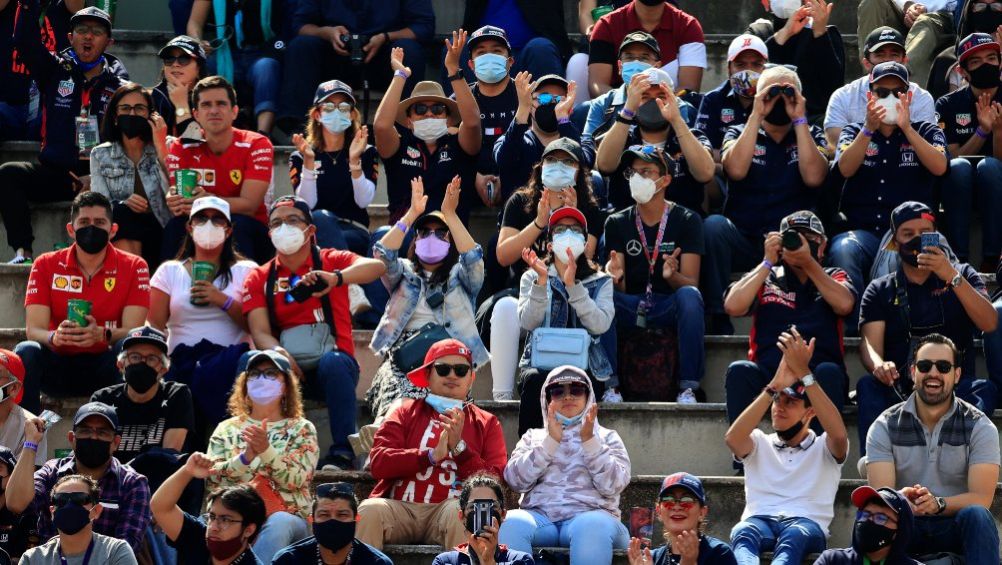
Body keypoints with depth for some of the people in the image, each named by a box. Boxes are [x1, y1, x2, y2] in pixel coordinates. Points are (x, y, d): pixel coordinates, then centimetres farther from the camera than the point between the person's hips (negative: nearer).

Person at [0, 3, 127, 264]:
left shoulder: (119, 84, 6)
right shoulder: (55, 71, 11)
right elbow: (25, 42, -3)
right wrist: (29, 5, -16)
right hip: (55, 172, 2)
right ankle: (23, 251, -24)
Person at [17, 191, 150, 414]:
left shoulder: (134, 267, -1)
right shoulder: (46, 266, 2)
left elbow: (132, 331, -11)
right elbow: (33, 330, -7)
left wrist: (103, 335, -34)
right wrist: (54, 337, -32)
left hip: (106, 366, -1)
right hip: (59, 366, 1)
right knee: (25, 351, -28)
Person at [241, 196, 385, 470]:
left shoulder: (331, 261, 7)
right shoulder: (259, 278, 12)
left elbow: (377, 267, -14)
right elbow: (260, 332, -1)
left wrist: (335, 279, -34)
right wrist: (279, 354, -26)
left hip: (333, 360, -2)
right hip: (287, 367, 2)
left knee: (333, 362, -37)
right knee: (251, 360, -30)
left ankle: (342, 452, -35)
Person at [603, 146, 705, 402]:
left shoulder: (687, 221, 0)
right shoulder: (617, 223, 7)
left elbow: (691, 283, -7)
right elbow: (621, 289, 0)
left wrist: (672, 275, -31)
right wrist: (615, 277, -25)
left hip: (670, 307, -2)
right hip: (630, 308, 2)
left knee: (689, 295, -35)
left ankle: (688, 388, -31)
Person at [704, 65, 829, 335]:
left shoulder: (811, 135, 13)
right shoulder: (739, 133, 12)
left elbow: (813, 177, -9)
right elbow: (736, 170, -12)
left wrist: (799, 120, -7)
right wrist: (756, 116, -10)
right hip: (742, 239, 0)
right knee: (713, 225, -31)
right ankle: (719, 320, -28)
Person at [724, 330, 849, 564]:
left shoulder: (824, 448, 20)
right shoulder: (760, 444, 26)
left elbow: (839, 434, -7)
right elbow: (732, 439, 0)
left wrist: (803, 372, -10)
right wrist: (774, 386, -8)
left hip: (806, 524, -1)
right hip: (760, 521, 1)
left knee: (794, 537, -41)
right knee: (742, 533, -38)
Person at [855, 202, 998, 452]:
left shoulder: (962, 275, 17)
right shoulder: (879, 291, 16)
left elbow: (989, 324, -1)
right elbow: (870, 344, 0)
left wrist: (952, 277, -14)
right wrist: (879, 366, -26)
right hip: (899, 388, 0)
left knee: (983, 389, -32)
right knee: (868, 385, -31)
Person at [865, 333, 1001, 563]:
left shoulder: (979, 427, 0)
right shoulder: (886, 426, 2)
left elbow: (981, 498, -11)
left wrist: (938, 504, -33)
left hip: (956, 527, 0)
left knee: (976, 516, -35)